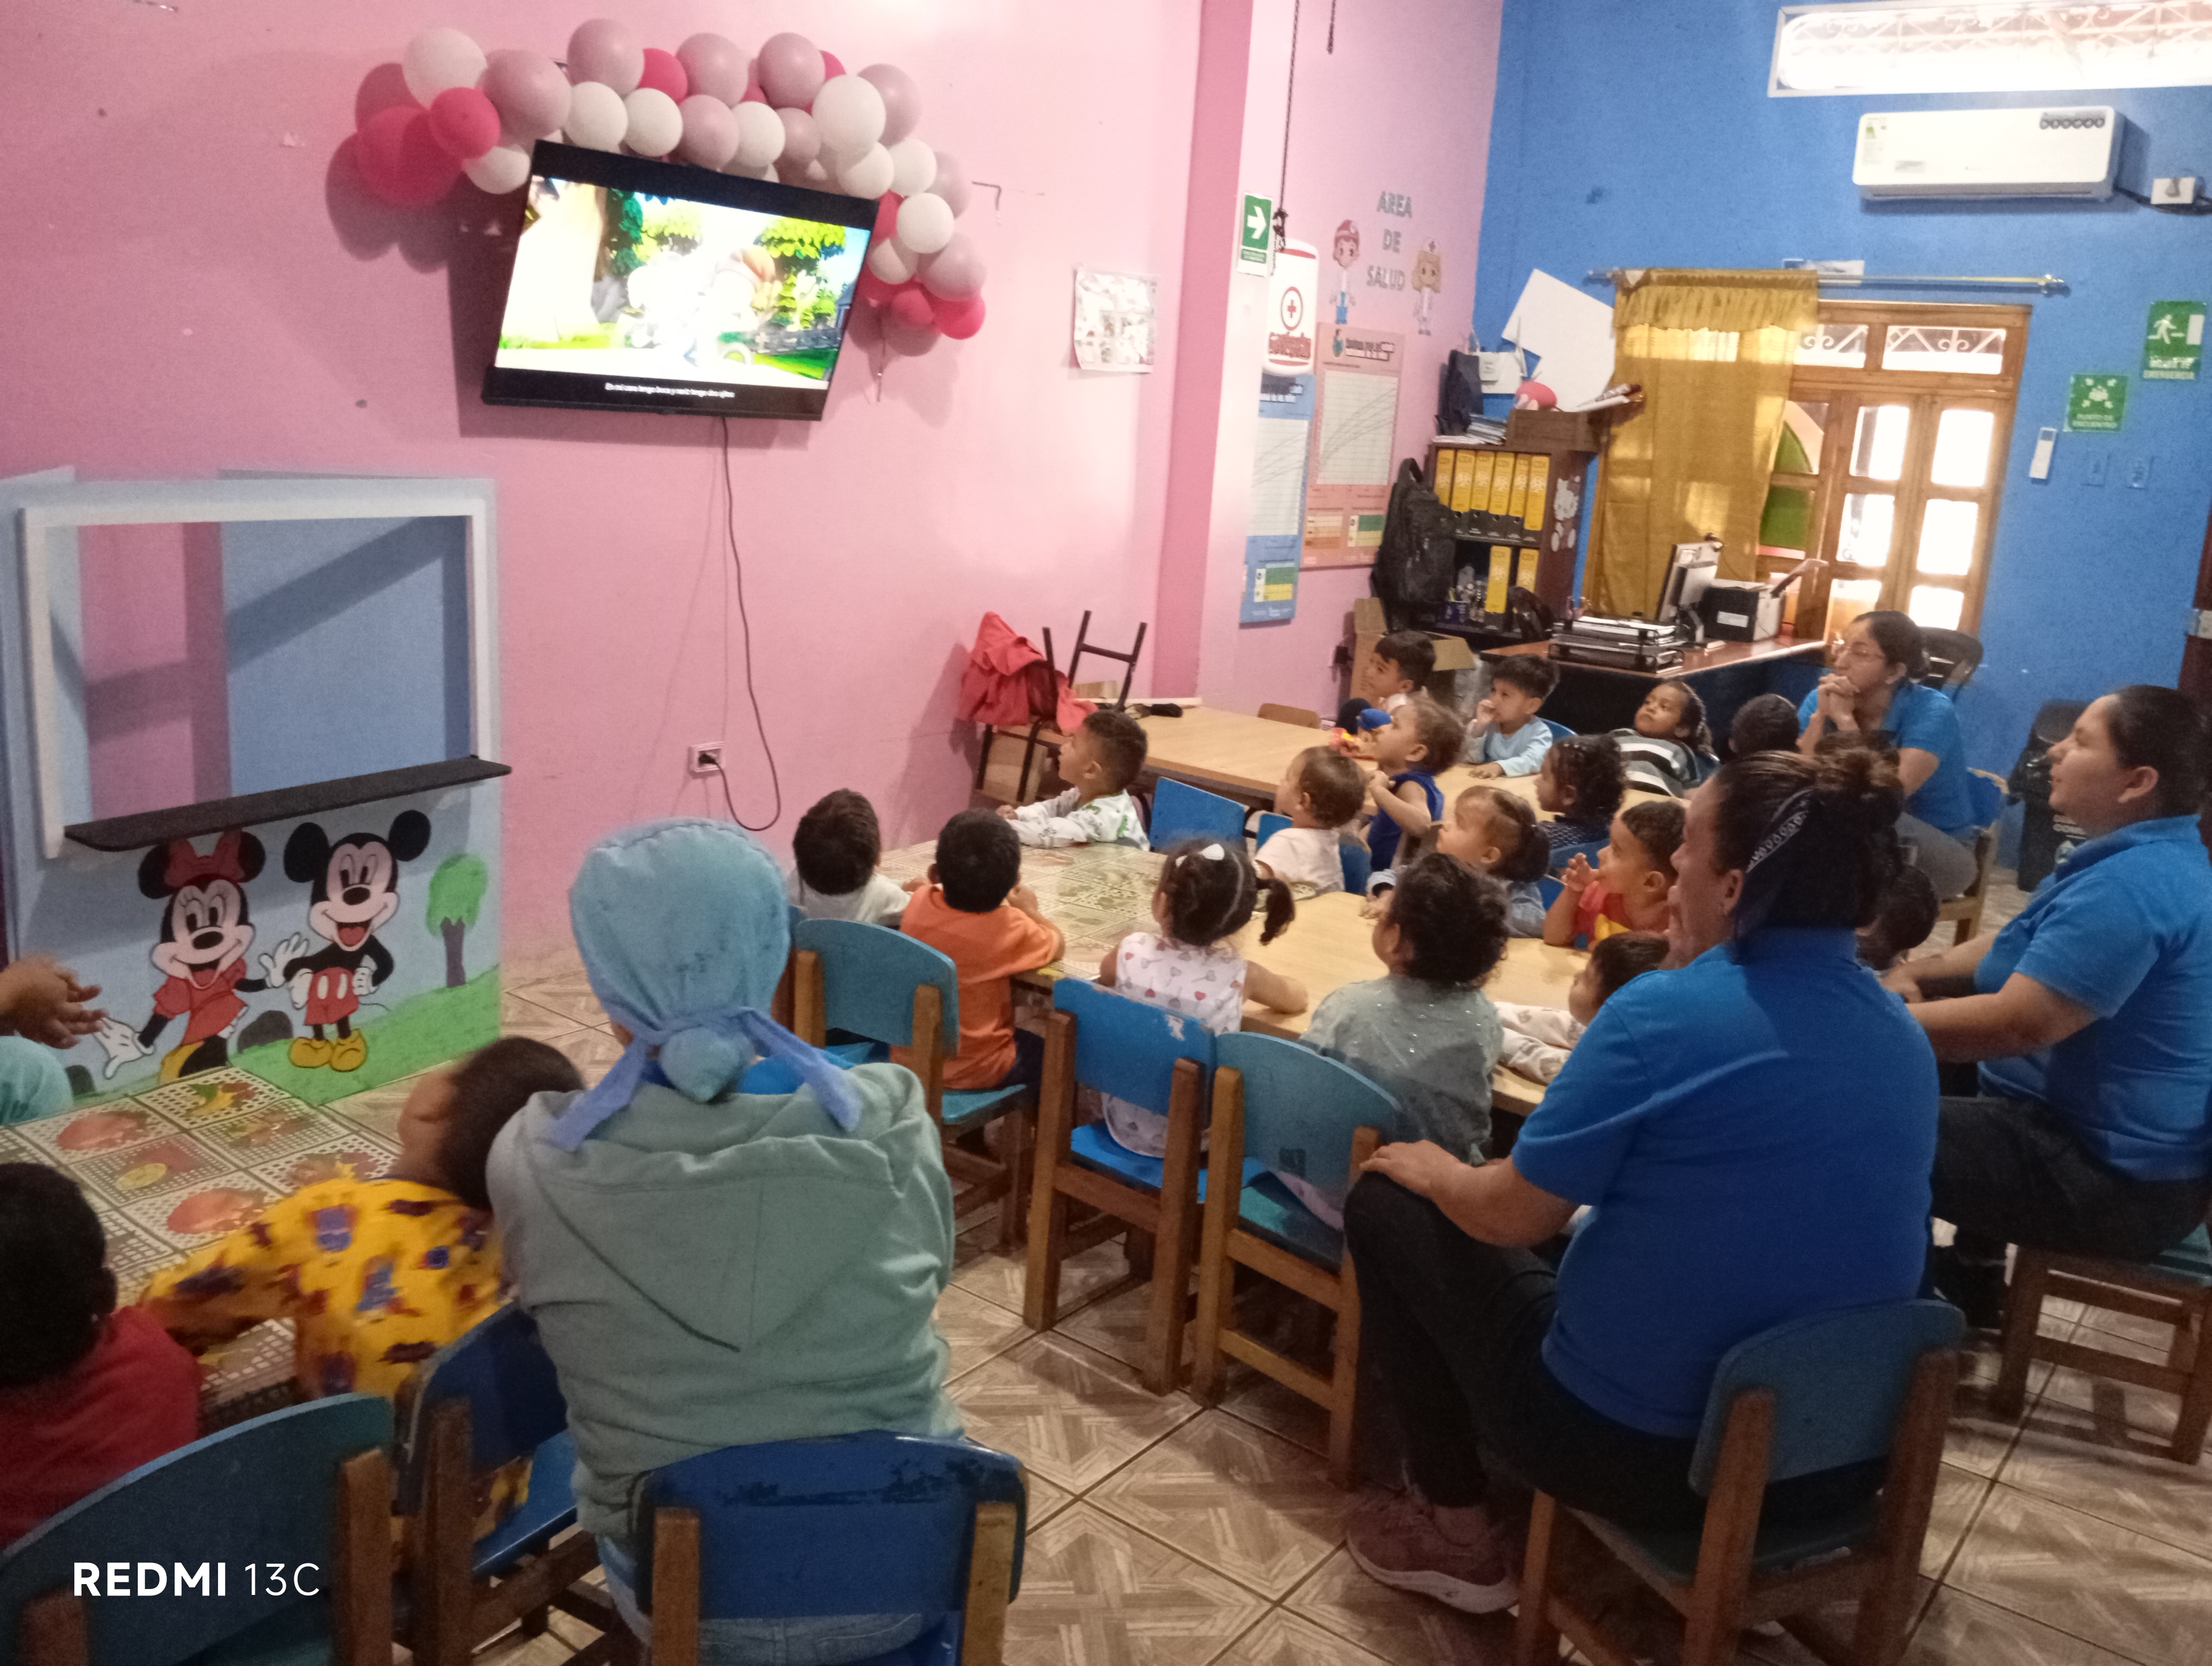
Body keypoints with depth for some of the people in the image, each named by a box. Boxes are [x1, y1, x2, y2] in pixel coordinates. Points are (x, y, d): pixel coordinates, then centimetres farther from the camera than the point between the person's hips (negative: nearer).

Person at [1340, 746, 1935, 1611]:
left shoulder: (1663, 1011, -21)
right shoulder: (1905, 1038, 1)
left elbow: (1515, 1215, -13)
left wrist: (1436, 1172, 6)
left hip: (1639, 1448, -7)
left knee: (1385, 1204, 10)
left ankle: (1459, 1532, 16)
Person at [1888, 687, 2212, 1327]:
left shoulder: (2131, 884, -27)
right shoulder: (2151, 858, 9)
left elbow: (2017, 1023, -31)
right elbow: (2031, 948, 21)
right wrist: (1919, 970, 6)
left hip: (2114, 1177, -11)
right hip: (2106, 1134, 11)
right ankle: (1970, 1278, 36)